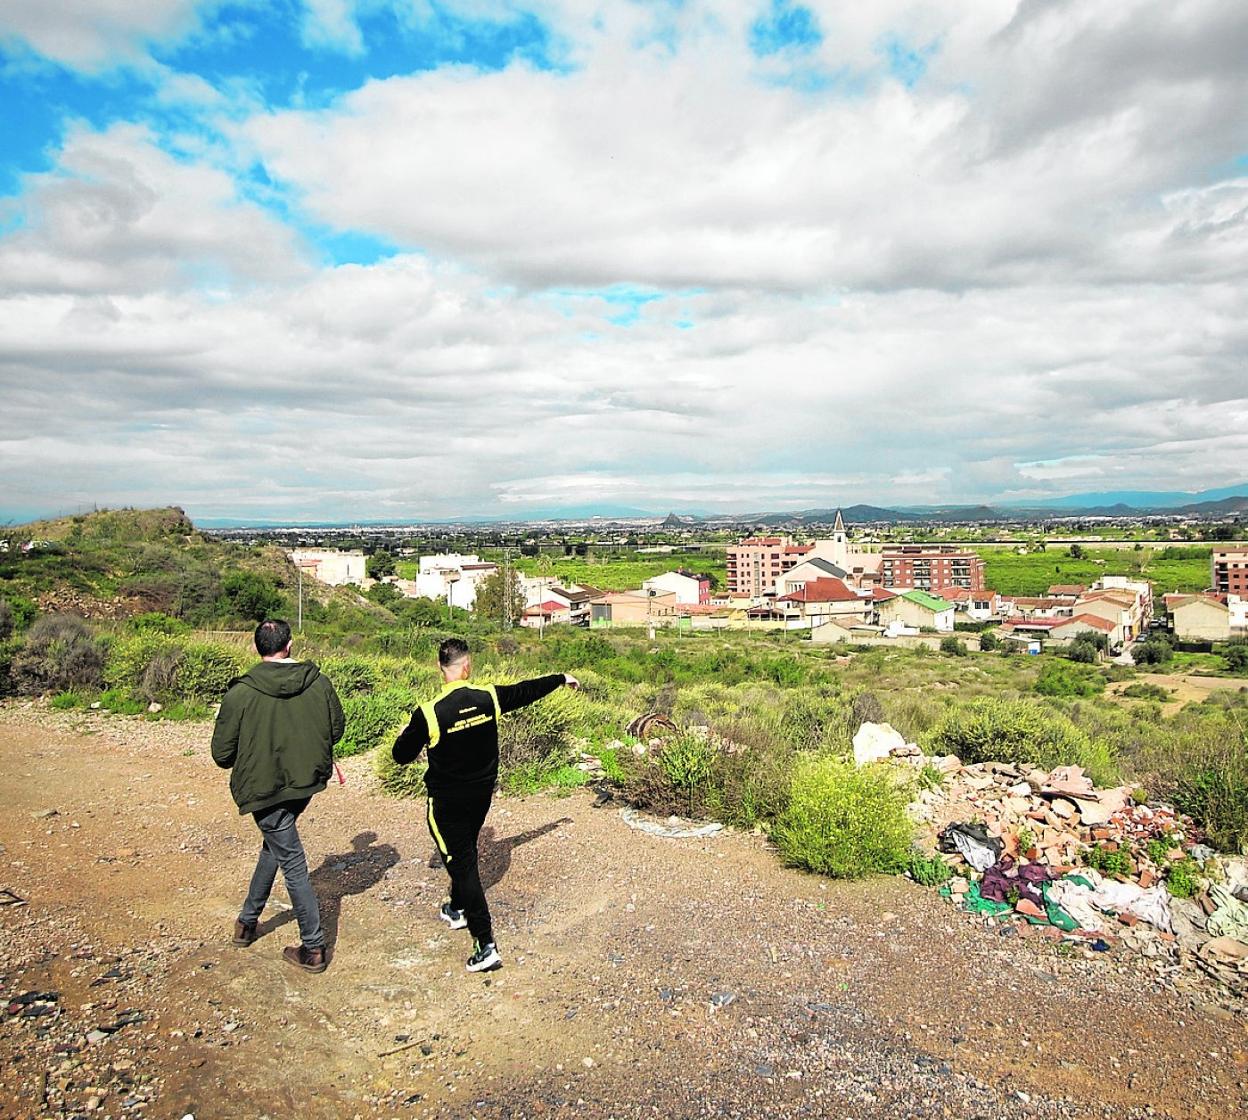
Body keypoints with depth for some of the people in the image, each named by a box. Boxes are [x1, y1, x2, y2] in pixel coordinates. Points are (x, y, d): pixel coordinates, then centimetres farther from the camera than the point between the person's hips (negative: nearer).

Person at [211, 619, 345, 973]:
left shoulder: (240, 693, -18)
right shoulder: (319, 682, -9)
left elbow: (222, 755, -11)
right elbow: (337, 728, 4)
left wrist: (246, 758, 12)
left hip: (265, 788, -4)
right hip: (307, 783, 4)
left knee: (292, 863, 5)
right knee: (273, 845, 27)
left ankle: (313, 948, 12)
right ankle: (248, 919, 41)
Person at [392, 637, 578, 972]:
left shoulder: (429, 713, -23)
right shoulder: (489, 697, -13)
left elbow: (402, 756, -9)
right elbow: (527, 690, 4)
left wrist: (405, 735, 14)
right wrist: (562, 678, 20)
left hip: (447, 802, -5)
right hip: (482, 794, 5)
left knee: (462, 863, 1)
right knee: (465, 853, 26)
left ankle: (486, 946, -2)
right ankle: (458, 910, 48)